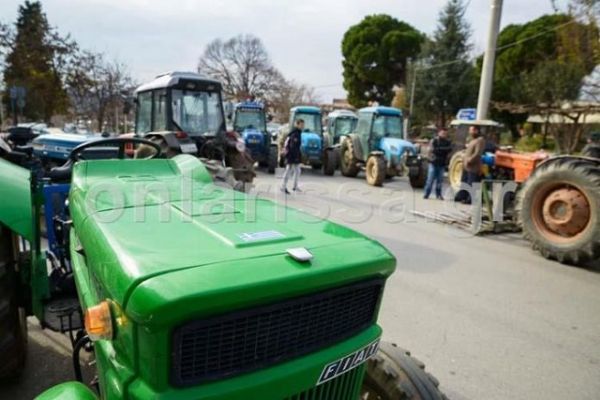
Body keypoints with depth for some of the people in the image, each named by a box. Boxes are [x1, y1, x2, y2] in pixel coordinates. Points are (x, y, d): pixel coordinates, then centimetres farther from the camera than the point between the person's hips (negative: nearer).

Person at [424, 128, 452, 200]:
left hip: (442, 163, 3)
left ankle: (438, 194, 12)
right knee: (430, 179, -6)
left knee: (440, 180, 3)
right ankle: (426, 194, 1)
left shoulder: (448, 142, 10)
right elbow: (433, 149, -10)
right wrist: (443, 149, -3)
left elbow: (449, 149, 0)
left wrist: (439, 149, -6)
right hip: (433, 162, -3)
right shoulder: (434, 141, -3)